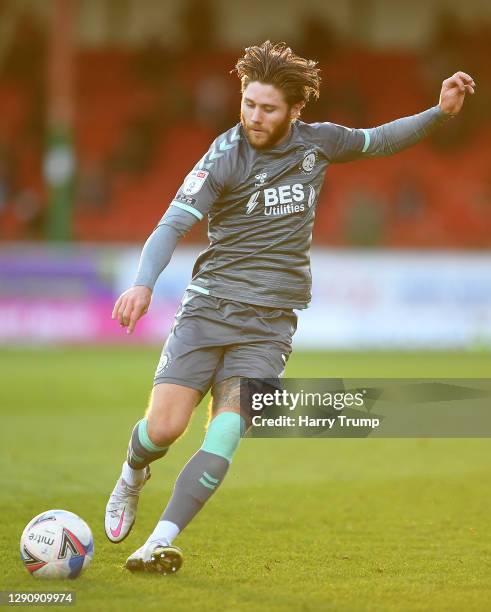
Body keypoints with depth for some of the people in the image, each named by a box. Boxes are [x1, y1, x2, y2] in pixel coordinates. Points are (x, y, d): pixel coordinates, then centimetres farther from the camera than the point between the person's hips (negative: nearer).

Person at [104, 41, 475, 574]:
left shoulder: (316, 143, 4)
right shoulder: (225, 158, -9)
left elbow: (377, 141, 23)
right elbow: (173, 225, -16)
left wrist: (441, 112, 10)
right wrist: (143, 285, -33)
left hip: (269, 323, 2)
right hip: (208, 307, -2)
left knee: (225, 434, -17)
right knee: (164, 427, -9)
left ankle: (159, 543, -17)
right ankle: (132, 476, 27)